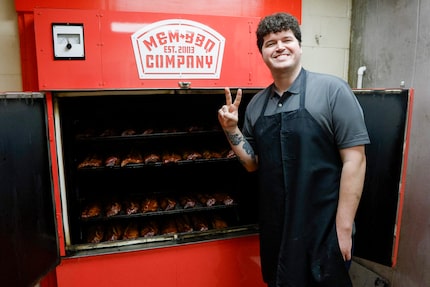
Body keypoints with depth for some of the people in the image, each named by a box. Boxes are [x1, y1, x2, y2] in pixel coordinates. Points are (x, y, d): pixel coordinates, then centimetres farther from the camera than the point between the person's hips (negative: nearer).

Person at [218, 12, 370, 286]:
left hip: (323, 227, -4)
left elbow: (354, 159, -12)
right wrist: (231, 130, -5)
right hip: (274, 228, 5)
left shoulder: (332, 89, -10)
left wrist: (344, 226, -14)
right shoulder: (256, 104, 5)